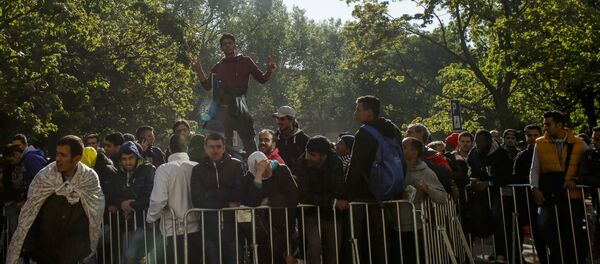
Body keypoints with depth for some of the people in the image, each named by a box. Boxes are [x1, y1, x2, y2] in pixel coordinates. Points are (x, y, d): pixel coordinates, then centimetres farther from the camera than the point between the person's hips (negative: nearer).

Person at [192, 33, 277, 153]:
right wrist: (199, 72, 1)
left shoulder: (245, 61, 11)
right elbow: (207, 86, 15)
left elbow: (262, 79, 8)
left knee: (248, 139, -7)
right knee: (224, 142, 3)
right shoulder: (218, 66, 18)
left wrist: (269, 71, -11)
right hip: (222, 106, 3)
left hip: (239, 104, -3)